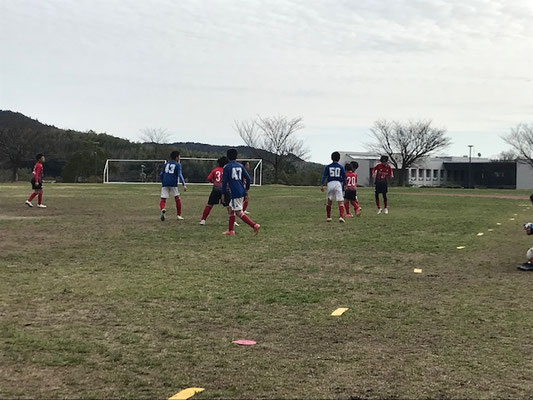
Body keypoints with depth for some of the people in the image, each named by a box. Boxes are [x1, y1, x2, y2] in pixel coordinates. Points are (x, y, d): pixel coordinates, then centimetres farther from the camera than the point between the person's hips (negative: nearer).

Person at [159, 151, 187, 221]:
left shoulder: (166, 164, 18)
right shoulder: (178, 165, 4)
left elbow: (161, 174, 19)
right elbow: (180, 175, -9)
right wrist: (184, 185, -13)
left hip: (165, 184, 3)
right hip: (173, 184, -3)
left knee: (163, 199, 2)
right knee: (177, 198, 15)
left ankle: (163, 209, -31)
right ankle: (179, 215, 15)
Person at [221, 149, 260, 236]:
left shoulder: (227, 167, -4)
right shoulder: (240, 166, 11)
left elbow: (224, 181, -6)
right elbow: (248, 178, 7)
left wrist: (223, 193, 1)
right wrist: (246, 190, 17)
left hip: (234, 193, -7)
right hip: (242, 192, 7)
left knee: (239, 212, -7)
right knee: (232, 210, 17)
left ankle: (254, 225, -20)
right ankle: (231, 231, 18)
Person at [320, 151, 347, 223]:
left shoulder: (328, 167, 8)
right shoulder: (341, 167, 6)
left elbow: (324, 176, 0)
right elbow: (344, 177, 6)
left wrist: (322, 185, -3)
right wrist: (345, 185, 16)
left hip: (330, 184, 2)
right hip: (338, 184, -2)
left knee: (329, 202, 17)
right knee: (340, 202, -4)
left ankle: (328, 217, 22)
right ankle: (341, 217, -20)